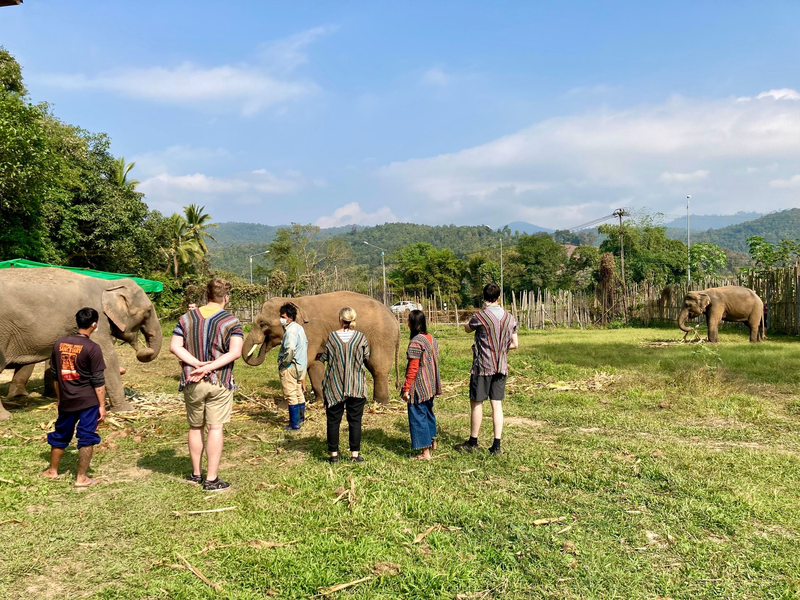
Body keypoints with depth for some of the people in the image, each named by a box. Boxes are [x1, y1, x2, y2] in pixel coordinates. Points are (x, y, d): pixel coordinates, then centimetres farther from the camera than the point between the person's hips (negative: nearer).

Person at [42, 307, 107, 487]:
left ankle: (52, 470, 35)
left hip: (66, 400, 5)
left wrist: (59, 398, 22)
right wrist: (102, 405, -7)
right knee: (86, 437, 4)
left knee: (60, 434, 21)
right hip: (88, 401, -5)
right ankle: (81, 478, 8)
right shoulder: (92, 348, -14)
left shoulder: (59, 344, 3)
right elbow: (98, 381, -13)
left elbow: (55, 374, 11)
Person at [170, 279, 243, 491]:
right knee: (215, 428, 1)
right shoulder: (231, 322, -6)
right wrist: (210, 367, -17)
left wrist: (197, 364, -12)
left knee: (195, 427, 16)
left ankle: (196, 474, 29)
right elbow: (235, 352, -18)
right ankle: (211, 479, 5)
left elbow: (174, 346, -4)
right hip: (219, 383, -3)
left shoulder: (187, 318, 5)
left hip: (192, 383, 3)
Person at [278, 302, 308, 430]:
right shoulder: (299, 328, 10)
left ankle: (294, 423, 3)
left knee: (291, 396, -2)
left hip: (290, 367, -10)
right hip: (301, 365, 10)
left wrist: (285, 363, -23)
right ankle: (301, 417, 35)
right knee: (299, 393, 21)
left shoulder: (290, 331, -21)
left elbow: (290, 349, -37)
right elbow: (305, 343, 23)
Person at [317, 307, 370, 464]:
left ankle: (334, 454, 15)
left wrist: (319, 357, 23)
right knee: (355, 420, 9)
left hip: (334, 386, 0)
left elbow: (324, 357, 1)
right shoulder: (361, 337, -6)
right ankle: (355, 453, 12)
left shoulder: (332, 337, -8)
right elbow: (367, 356, 7)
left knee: (333, 420, 10)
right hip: (356, 386, 1)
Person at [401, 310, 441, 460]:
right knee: (428, 412, 24)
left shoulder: (415, 342, -20)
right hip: (430, 385, 9)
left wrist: (406, 388, -15)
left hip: (418, 386, -9)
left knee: (418, 416, 1)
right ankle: (432, 441, 40)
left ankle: (425, 452, 5)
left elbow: (413, 368, -21)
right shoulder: (432, 339, 5)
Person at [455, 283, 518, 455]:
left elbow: (467, 329, 7)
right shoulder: (510, 318, 2)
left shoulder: (480, 316, -14)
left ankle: (473, 442, 18)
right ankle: (497, 445, 9)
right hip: (501, 367, 5)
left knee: (476, 403, 7)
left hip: (482, 366, -5)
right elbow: (515, 344, 7)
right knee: (497, 404, 8)